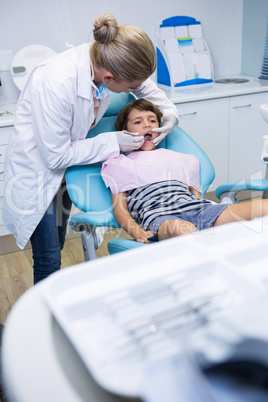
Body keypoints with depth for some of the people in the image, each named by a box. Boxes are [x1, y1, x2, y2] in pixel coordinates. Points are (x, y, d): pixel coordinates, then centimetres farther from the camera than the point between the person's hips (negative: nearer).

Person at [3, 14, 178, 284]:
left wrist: (169, 112, -9)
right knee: (48, 260, -2)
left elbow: (145, 85, 7)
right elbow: (55, 156, -26)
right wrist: (112, 143, -23)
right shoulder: (57, 83, -37)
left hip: (63, 162, 7)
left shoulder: (104, 61, -17)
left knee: (56, 246, 19)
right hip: (36, 167, -6)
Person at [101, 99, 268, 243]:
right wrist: (138, 233, -11)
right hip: (159, 217, -4)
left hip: (197, 210, 5)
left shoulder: (180, 159, 34)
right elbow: (120, 208, 10)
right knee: (183, 229, -45)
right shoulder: (121, 164, 21)